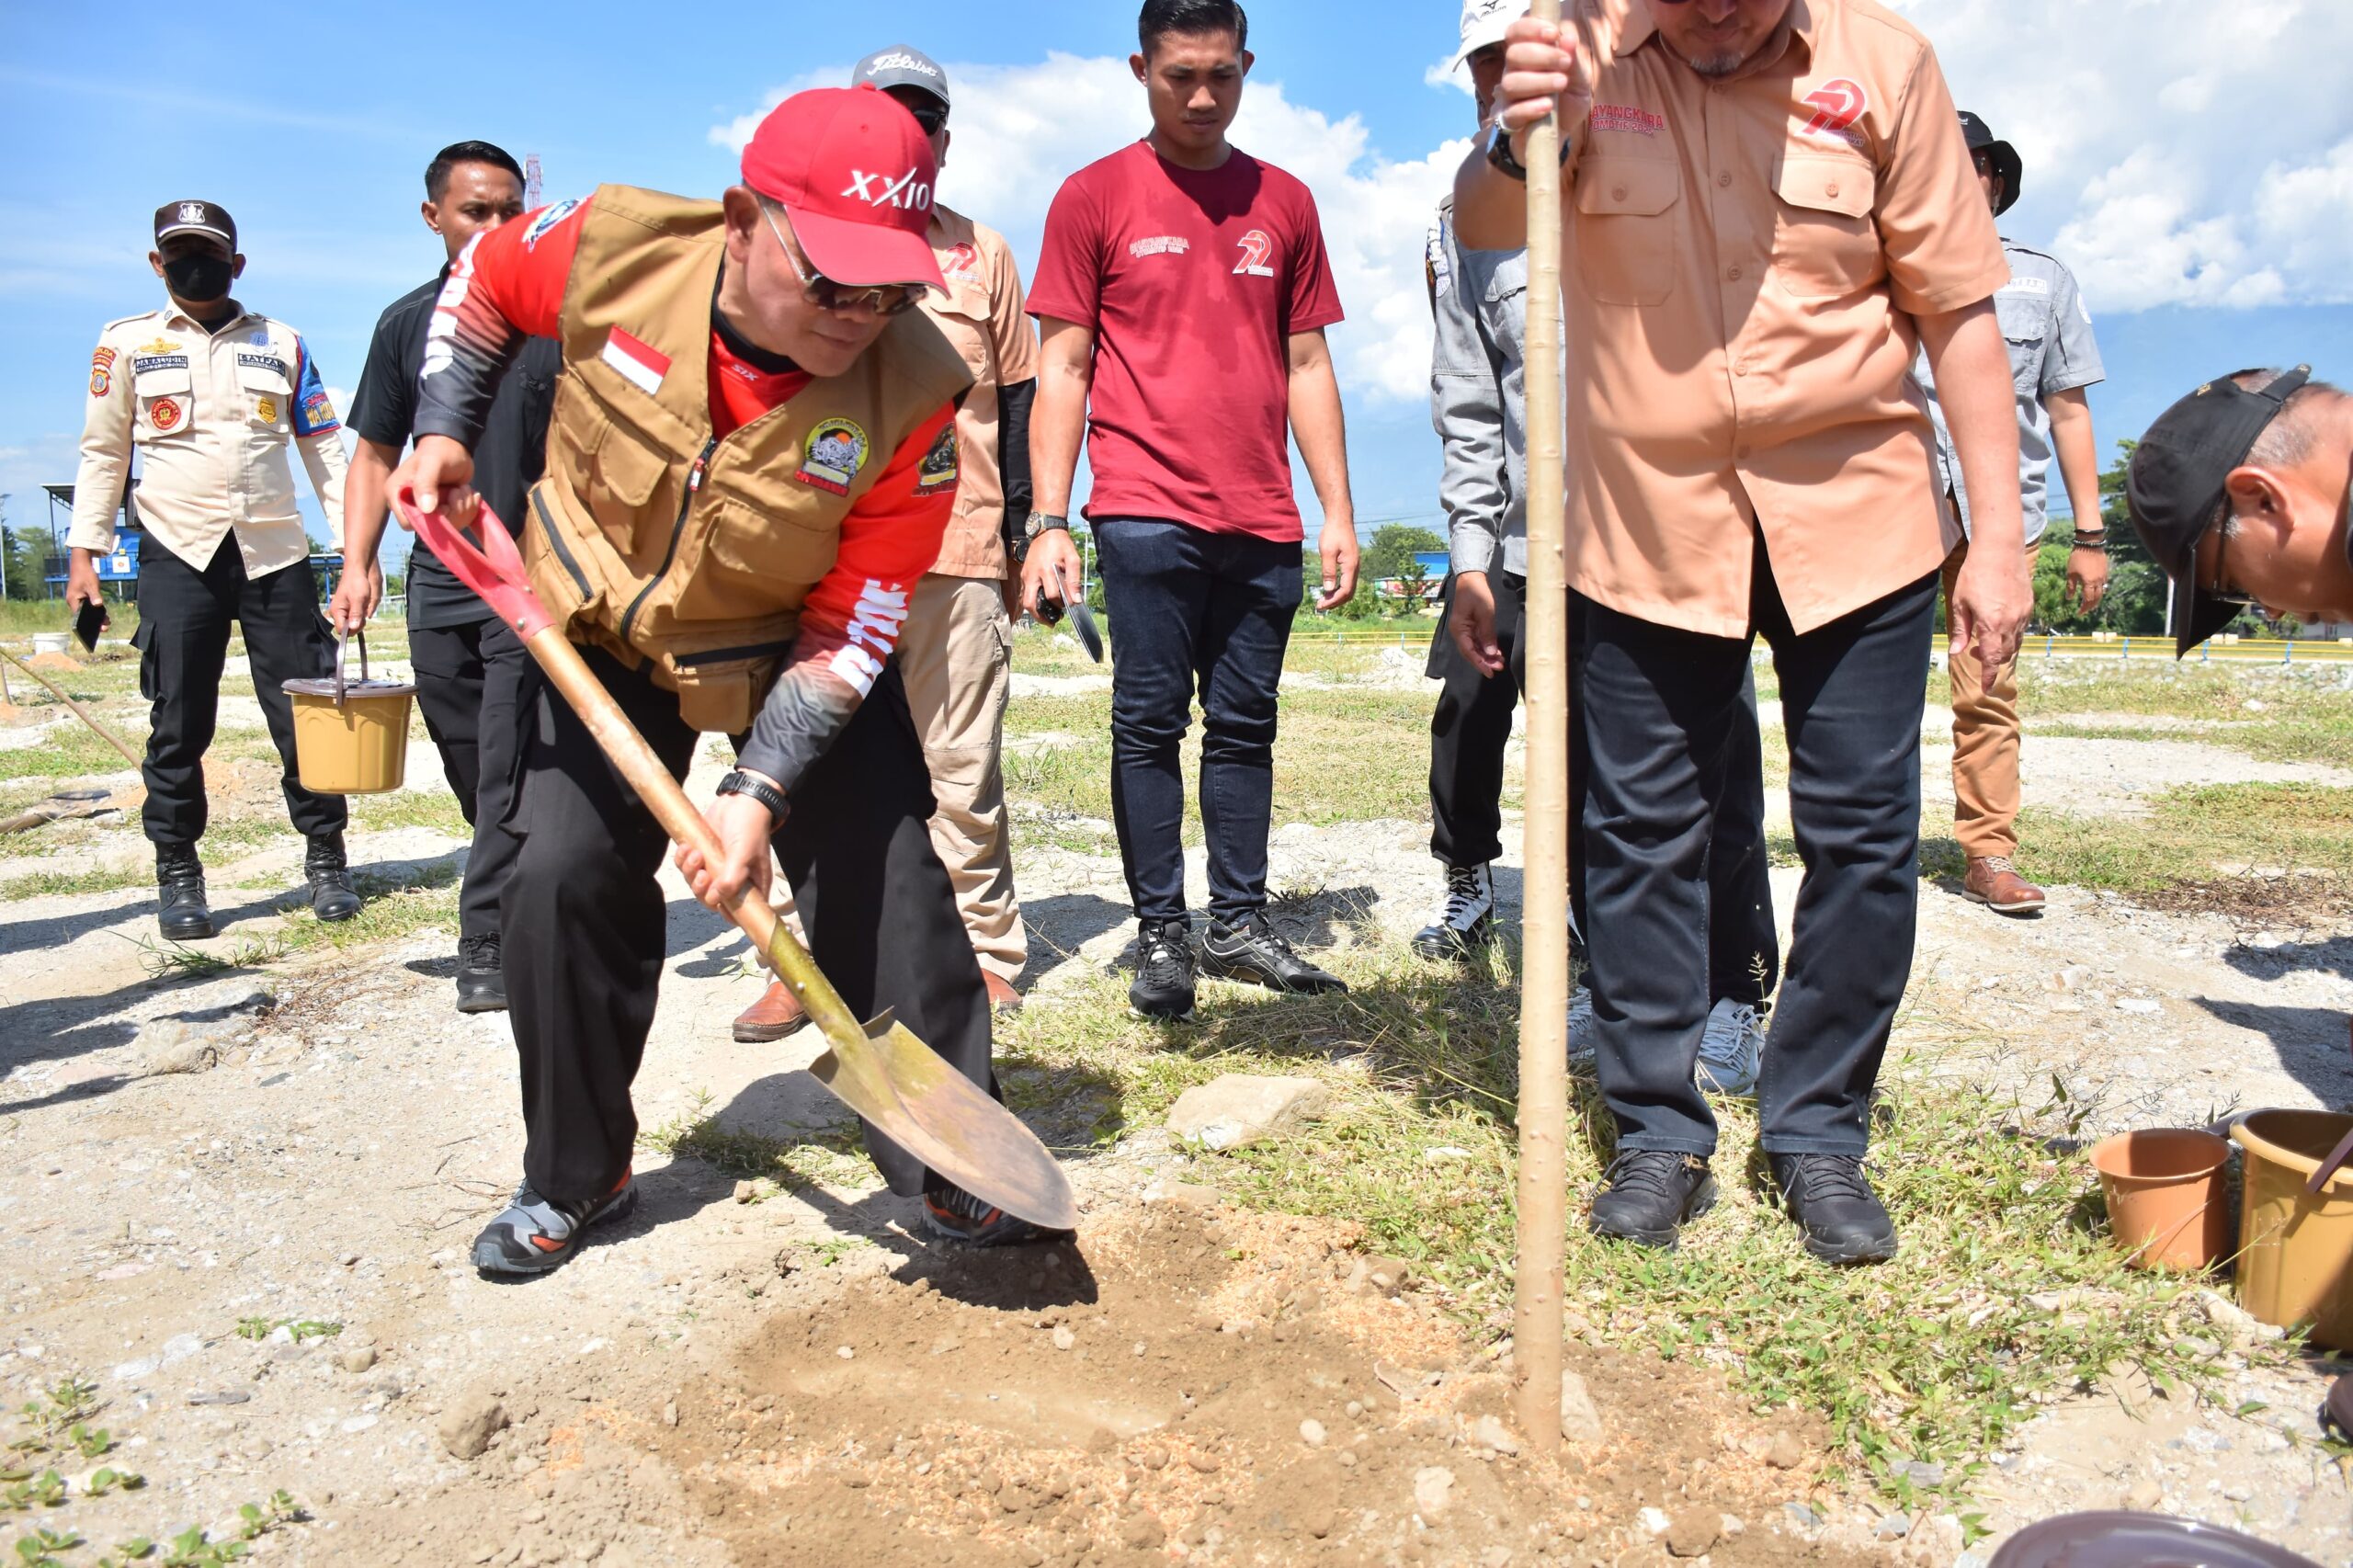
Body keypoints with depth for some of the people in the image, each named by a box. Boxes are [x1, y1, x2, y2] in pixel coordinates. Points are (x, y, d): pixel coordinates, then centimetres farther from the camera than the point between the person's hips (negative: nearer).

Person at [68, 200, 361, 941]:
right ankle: (178, 874, 13)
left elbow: (325, 448, 9)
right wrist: (84, 552, 2)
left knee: (304, 712, -1)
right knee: (178, 724, 1)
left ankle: (326, 859, 12)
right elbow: (103, 453, 9)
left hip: (276, 554, 1)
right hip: (178, 555, 0)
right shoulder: (127, 344, 7)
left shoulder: (282, 343, 10)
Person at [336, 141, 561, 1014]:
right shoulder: (407, 323, 10)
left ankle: (488, 941, 1)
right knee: (472, 777, 12)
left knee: (511, 774, -7)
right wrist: (358, 566, 5)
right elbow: (375, 456, 15)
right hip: (438, 583, 4)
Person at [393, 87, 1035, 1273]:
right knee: (561, 876, -3)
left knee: (887, 878, -10)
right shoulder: (610, 248, -25)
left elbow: (849, 632, -23)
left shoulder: (913, 395, -29)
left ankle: (949, 1169, 8)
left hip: (786, 652, -1)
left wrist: (760, 792, -30)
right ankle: (575, 1179, 19)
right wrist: (444, 432, -6)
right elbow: (479, 284, 2)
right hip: (597, 630, 2)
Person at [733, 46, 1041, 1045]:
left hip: (958, 549, 0)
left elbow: (1017, 393, 14)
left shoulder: (984, 252, 16)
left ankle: (983, 951, 10)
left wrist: (1024, 522, 6)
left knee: (962, 767, 0)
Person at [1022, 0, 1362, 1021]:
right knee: (1150, 721, -2)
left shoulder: (1284, 202, 14)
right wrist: (1047, 523, -6)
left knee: (1245, 725, 7)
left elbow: (1307, 365, 15)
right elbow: (1063, 368, 2)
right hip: (1147, 512, -3)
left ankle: (1238, 925, 17)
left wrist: (1338, 513, 9)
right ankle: (1160, 935, 7)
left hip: (1262, 522, 3)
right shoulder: (1093, 197, 5)